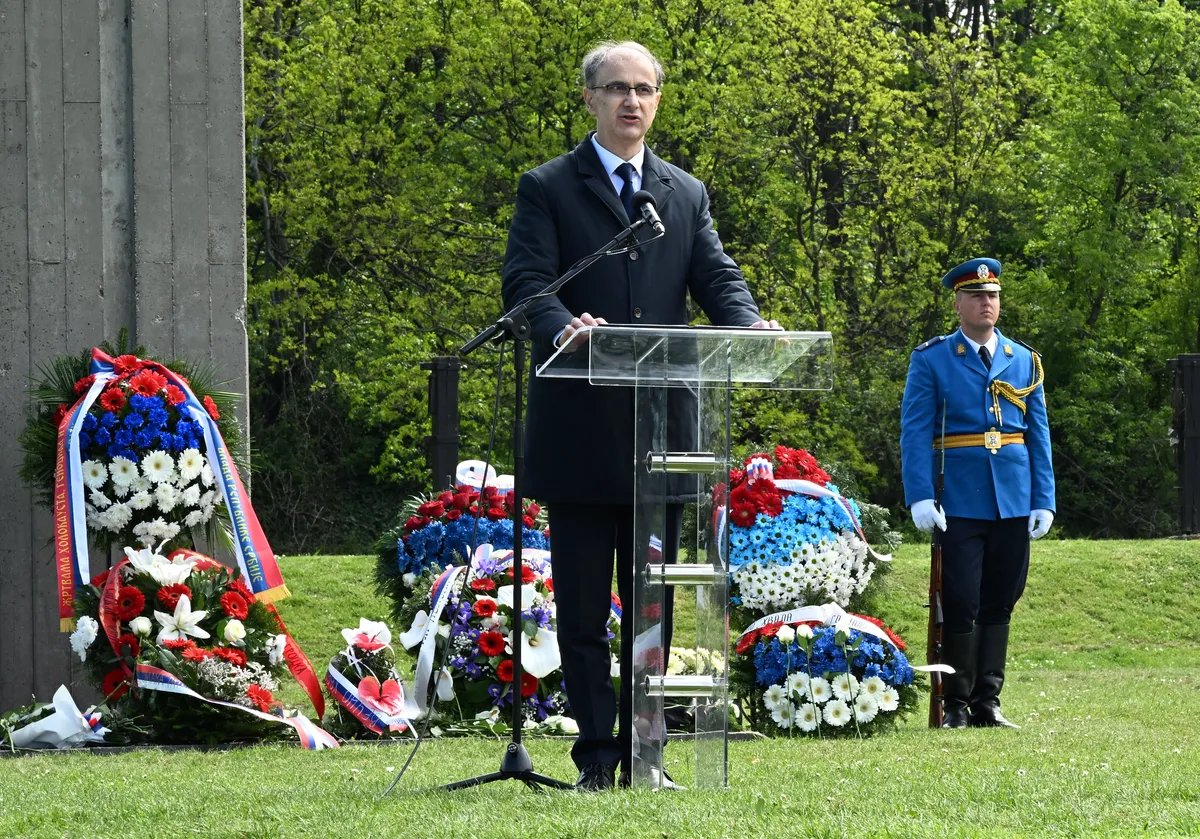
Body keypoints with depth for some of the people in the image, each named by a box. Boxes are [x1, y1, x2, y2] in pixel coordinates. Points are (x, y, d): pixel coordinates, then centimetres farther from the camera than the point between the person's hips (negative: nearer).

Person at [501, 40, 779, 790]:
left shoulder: (687, 194, 16)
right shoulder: (548, 189, 3)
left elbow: (716, 278, 6)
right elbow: (527, 281, -9)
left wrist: (751, 326, -17)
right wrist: (562, 328, -31)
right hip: (579, 429, -4)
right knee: (583, 606, 0)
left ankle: (643, 753, 12)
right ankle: (596, 752, 4)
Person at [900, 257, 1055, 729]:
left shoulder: (1024, 362, 12)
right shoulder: (931, 361, 2)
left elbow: (1038, 436, 13)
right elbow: (915, 432, -4)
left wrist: (1043, 501, 5)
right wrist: (920, 497, -14)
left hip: (1013, 507, 4)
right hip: (960, 507, -3)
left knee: (999, 605, 7)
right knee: (961, 605, -5)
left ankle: (988, 702, 13)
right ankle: (956, 705, 4)